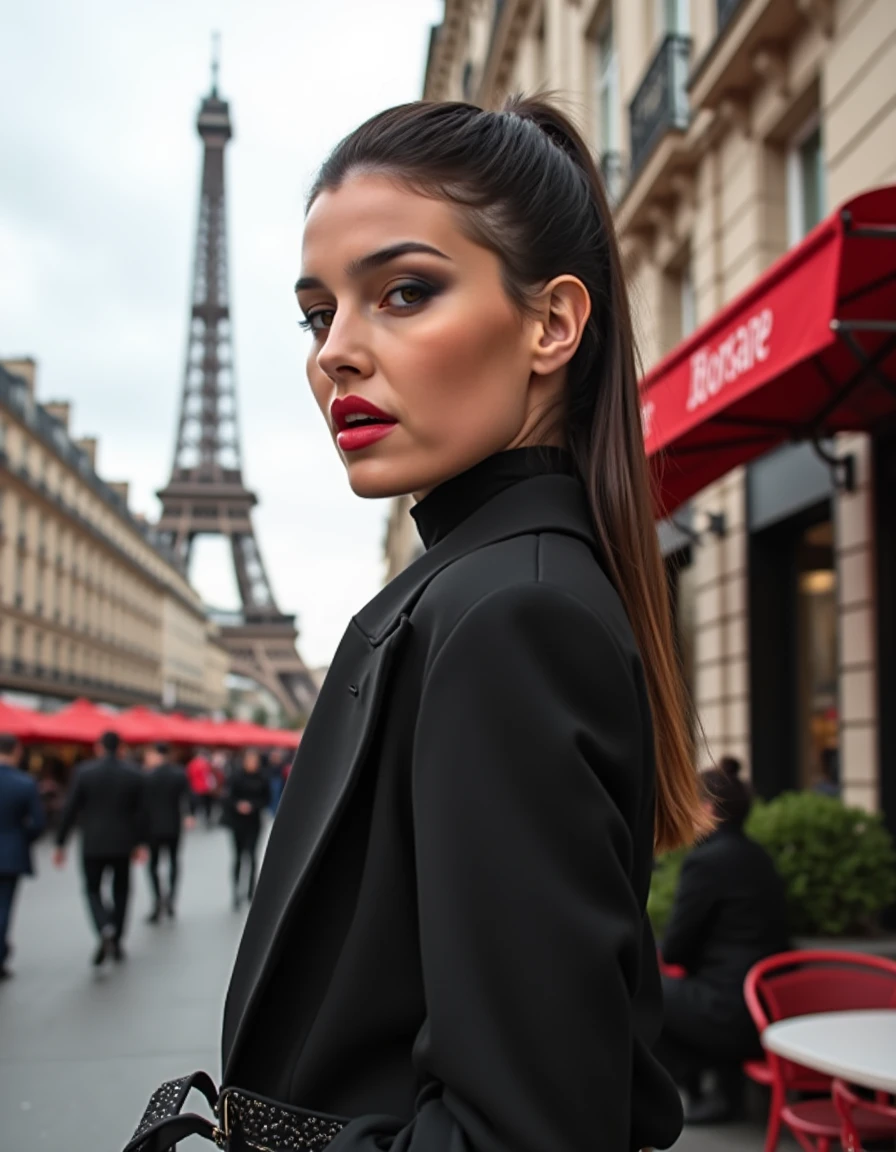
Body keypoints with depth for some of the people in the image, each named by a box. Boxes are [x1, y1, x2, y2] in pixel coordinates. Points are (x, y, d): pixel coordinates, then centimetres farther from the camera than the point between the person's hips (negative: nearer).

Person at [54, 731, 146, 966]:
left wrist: (60, 843, 1)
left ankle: (105, 929, -16)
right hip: (122, 843, 2)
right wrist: (140, 843, 8)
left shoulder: (85, 771, -8)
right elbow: (139, 810, -1)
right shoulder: (133, 772, -2)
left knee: (92, 889, 10)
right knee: (120, 891, 17)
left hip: (93, 843, -2)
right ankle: (116, 940, 18)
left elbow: (70, 810, -6)